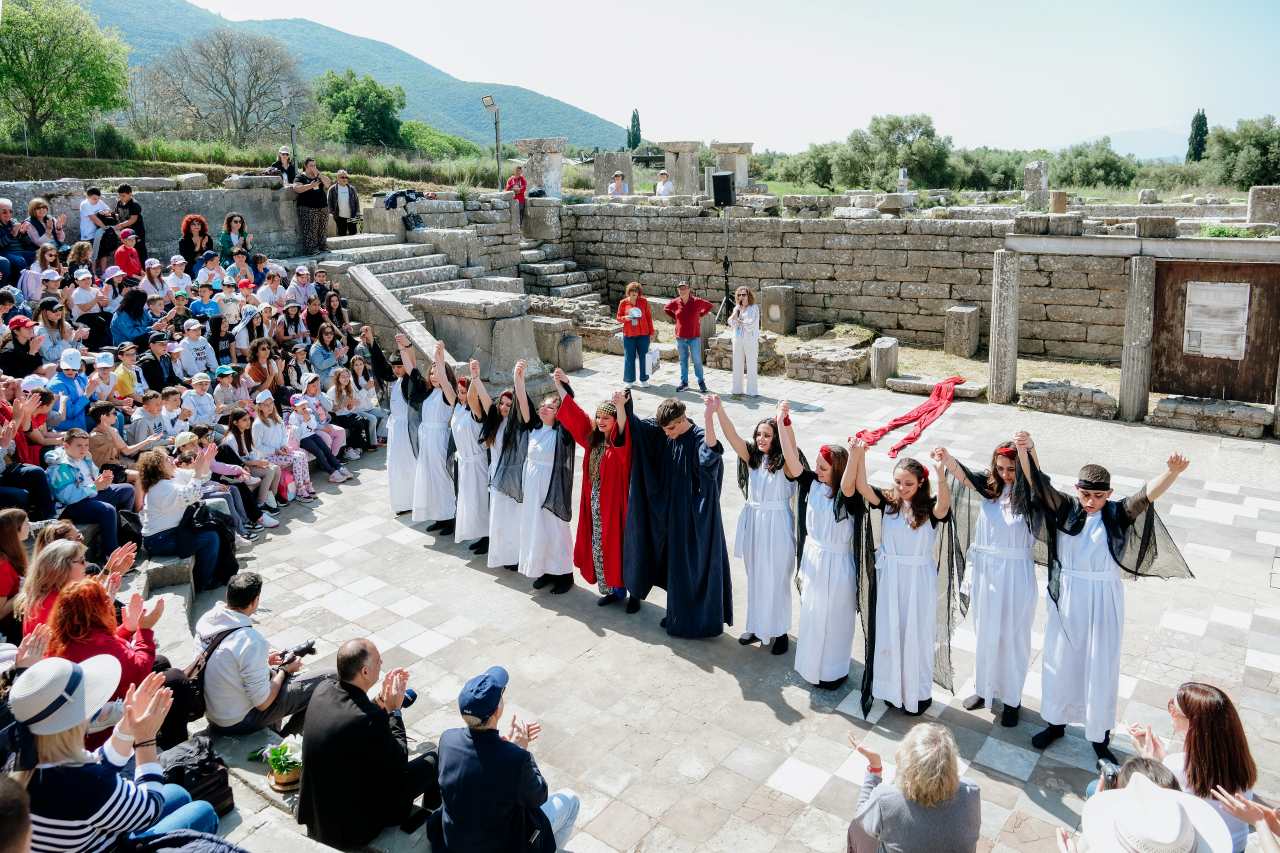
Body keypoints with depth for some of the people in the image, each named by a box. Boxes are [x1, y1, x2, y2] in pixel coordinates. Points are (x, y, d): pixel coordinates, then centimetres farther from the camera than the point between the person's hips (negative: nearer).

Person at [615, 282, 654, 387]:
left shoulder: (644, 301, 0)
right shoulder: (623, 303, 1)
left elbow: (649, 317, 4)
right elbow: (618, 318, 6)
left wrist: (651, 332, 3)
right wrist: (625, 318, -17)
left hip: (643, 334, 0)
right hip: (629, 335, 0)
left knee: (643, 357, 4)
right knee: (629, 357, 4)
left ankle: (644, 379, 16)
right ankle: (629, 380, 14)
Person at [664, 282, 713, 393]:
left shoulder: (697, 301, -8)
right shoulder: (675, 303, -2)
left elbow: (710, 306, 6)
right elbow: (666, 309, 18)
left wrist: (700, 315, 2)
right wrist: (675, 318, 8)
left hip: (694, 337, -3)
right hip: (680, 337, 3)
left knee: (697, 360, 1)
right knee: (683, 360, 11)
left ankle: (701, 382, 14)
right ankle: (684, 382, 21)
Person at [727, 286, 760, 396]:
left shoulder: (754, 308, -2)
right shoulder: (736, 308, 13)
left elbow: (751, 324, -11)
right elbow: (731, 323, 3)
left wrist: (739, 321, -2)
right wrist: (737, 311, -5)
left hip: (750, 340, -5)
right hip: (738, 340, 5)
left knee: (751, 366, -3)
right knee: (737, 366, 8)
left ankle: (752, 391, 1)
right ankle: (737, 389, 16)